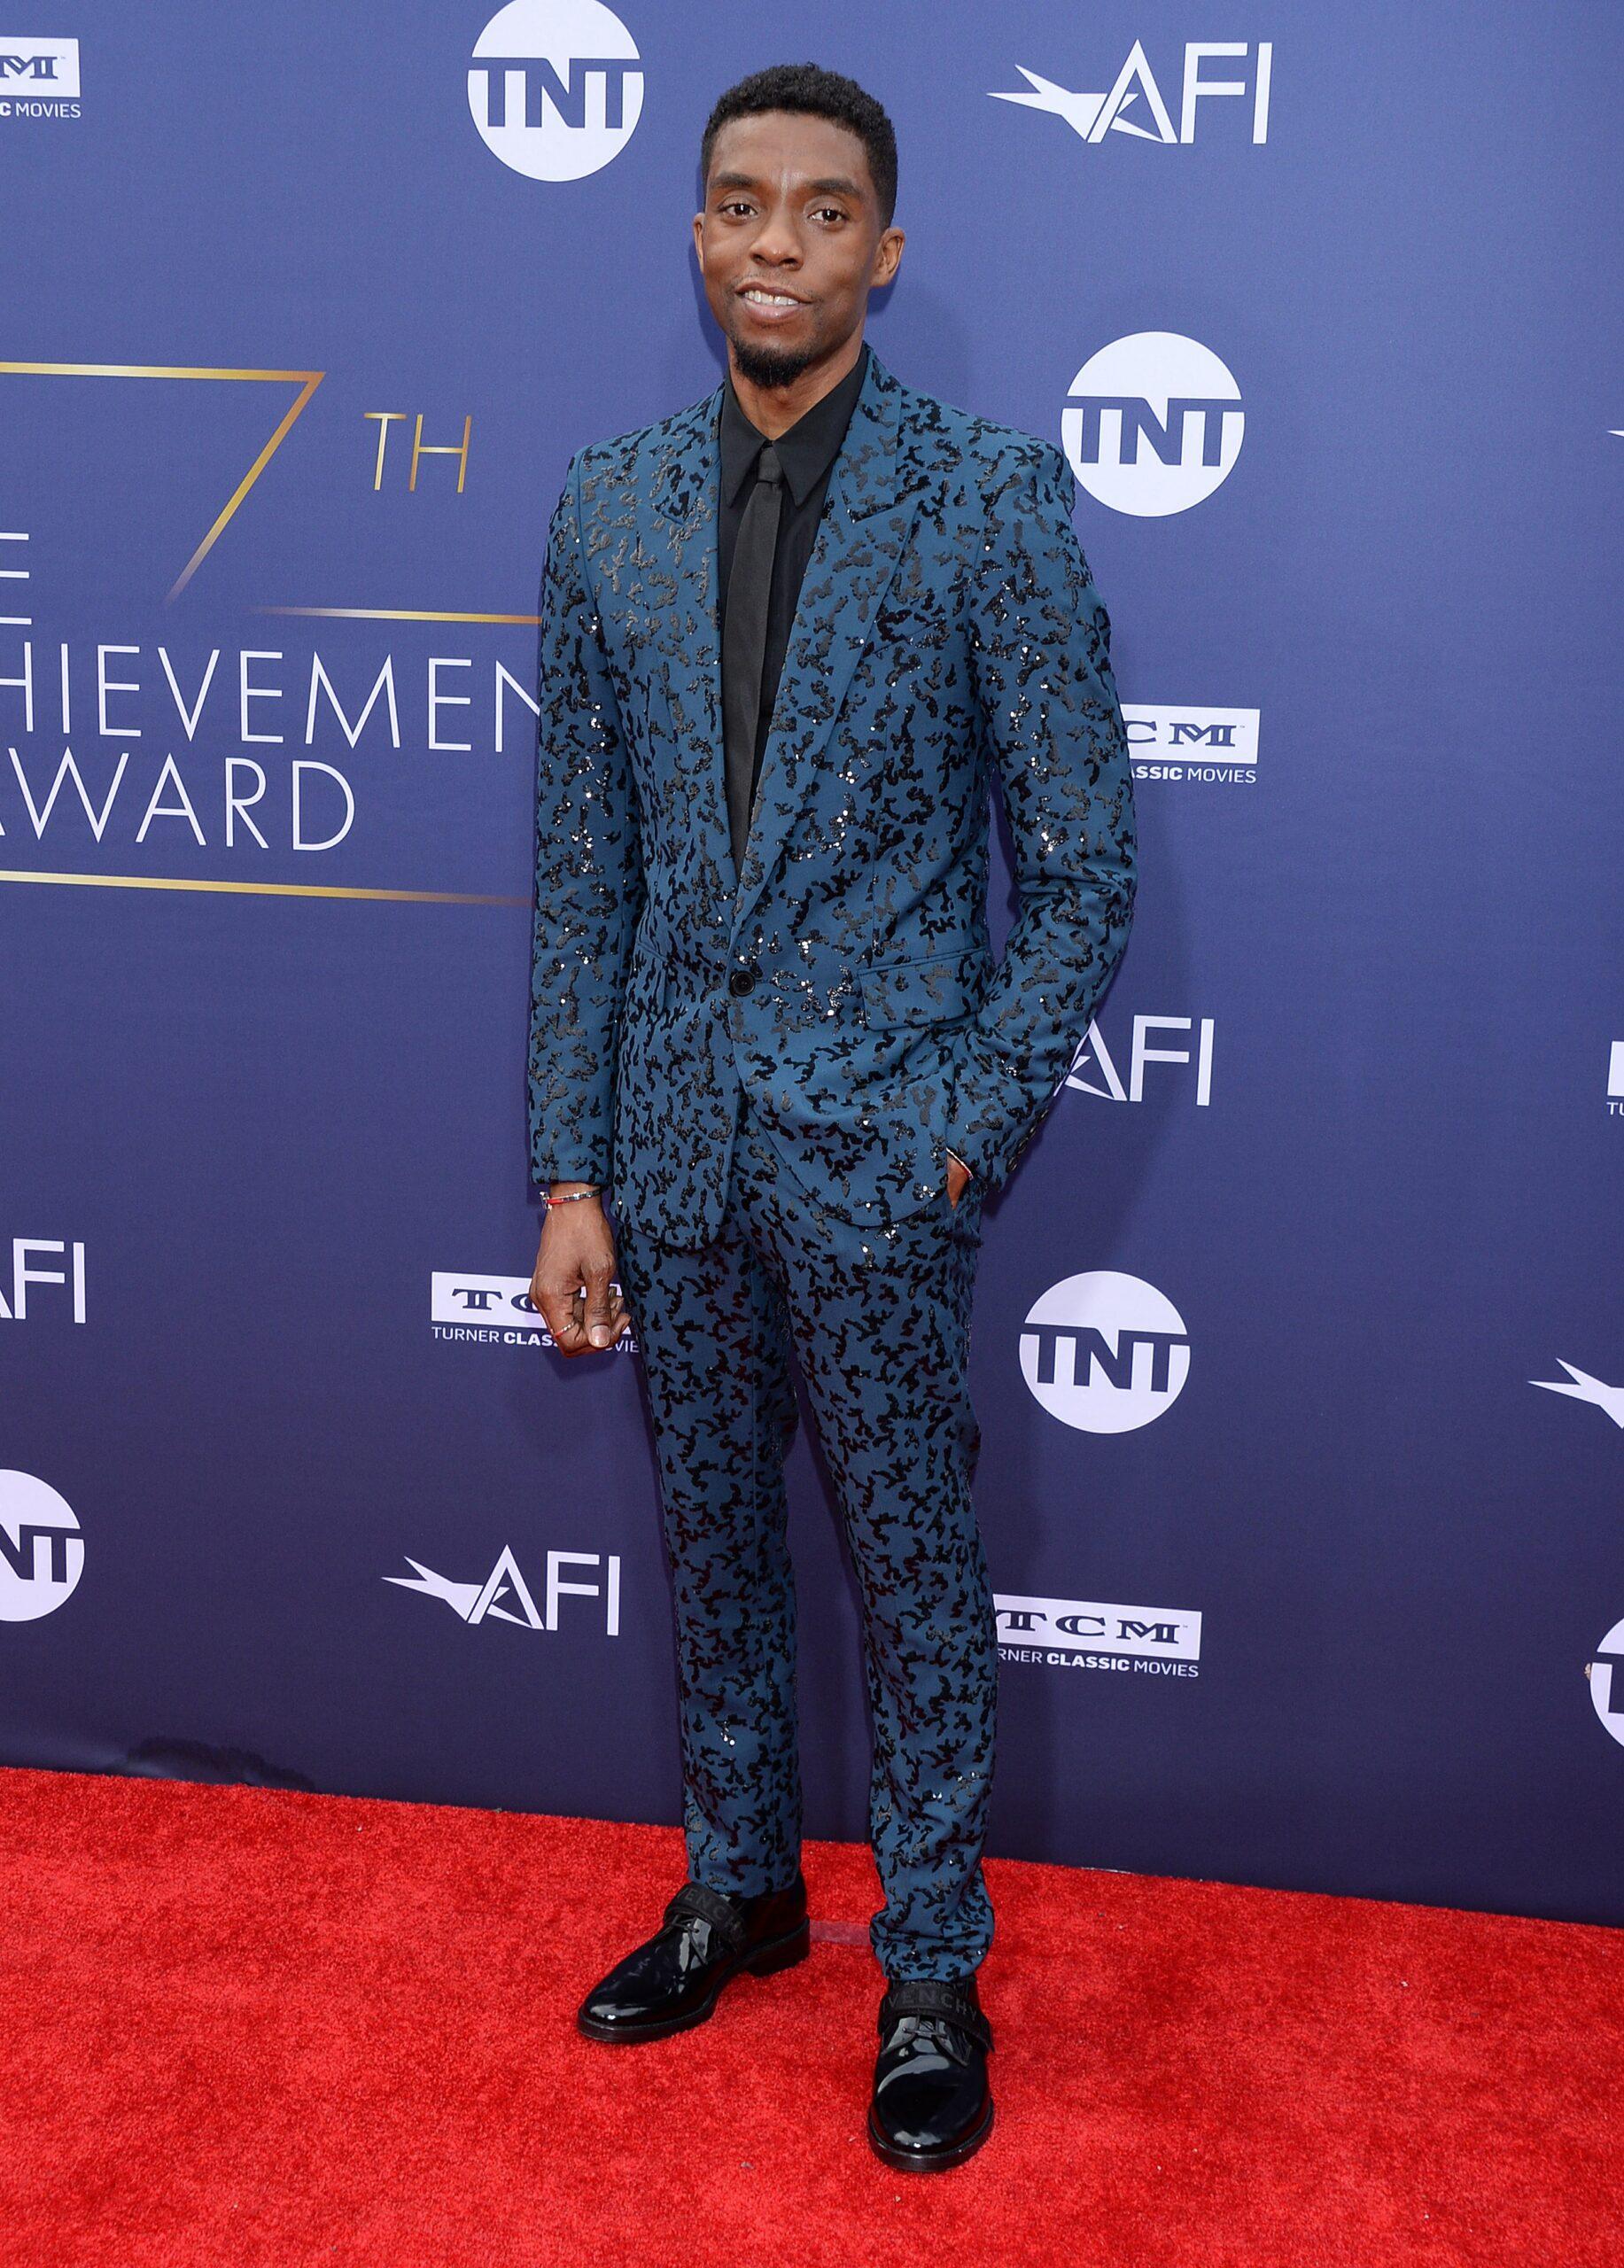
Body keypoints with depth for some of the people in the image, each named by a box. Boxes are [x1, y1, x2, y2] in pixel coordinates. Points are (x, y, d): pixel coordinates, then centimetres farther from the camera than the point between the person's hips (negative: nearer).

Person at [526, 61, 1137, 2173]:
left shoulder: (990, 497, -7)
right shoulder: (609, 510, 4)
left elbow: (1087, 856, -7)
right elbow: (582, 869, 5)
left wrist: (976, 1128, -12)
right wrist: (568, 1170, 2)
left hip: (880, 1147, -4)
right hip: (675, 1140, 4)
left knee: (917, 1574, 8)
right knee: (713, 1543, 18)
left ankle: (930, 1969, 26)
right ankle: (738, 1886, 39)